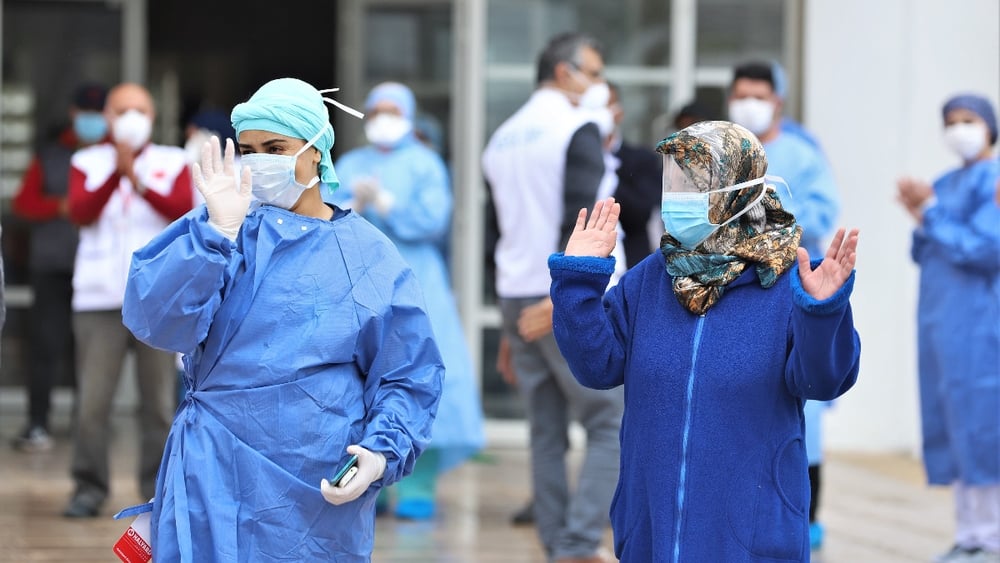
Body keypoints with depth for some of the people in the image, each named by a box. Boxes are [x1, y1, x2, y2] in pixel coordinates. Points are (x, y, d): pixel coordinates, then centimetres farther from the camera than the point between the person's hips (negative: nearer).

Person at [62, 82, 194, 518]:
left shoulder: (174, 164, 10)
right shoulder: (86, 163, 10)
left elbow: (184, 211, -6)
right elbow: (81, 213, -5)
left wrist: (138, 181, -16)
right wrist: (115, 173, -16)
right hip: (99, 298, 0)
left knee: (159, 400, -1)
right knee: (93, 400, -6)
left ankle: (159, 489, 5)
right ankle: (89, 489, 0)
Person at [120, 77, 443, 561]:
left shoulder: (370, 257, 5)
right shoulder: (217, 235, 2)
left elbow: (409, 380, 5)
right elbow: (153, 321, -14)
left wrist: (382, 454, -13)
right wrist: (218, 231, -22)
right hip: (217, 487, -1)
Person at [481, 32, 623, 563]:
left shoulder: (501, 138, 16)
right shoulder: (579, 128, -7)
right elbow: (579, 220, -19)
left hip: (516, 300, 7)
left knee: (547, 434, 9)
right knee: (610, 425, -3)